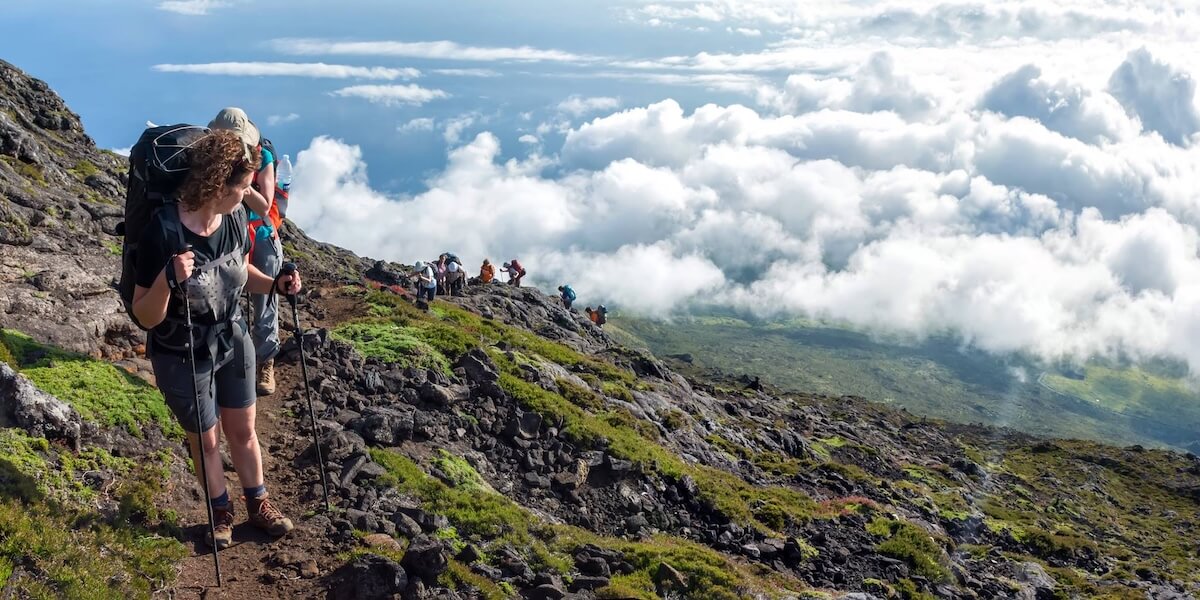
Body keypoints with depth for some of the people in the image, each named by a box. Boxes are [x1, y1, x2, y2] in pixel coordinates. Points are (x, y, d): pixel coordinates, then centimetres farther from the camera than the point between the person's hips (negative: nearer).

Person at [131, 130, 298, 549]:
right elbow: (144, 316, -23)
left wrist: (275, 284, -11)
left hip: (233, 343, 5)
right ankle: (221, 512, 41)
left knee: (243, 430, 20)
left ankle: (258, 504, 41)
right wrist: (168, 279, -42)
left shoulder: (235, 217, -13)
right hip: (183, 359, -4)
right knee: (205, 439, 17)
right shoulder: (165, 232, -29)